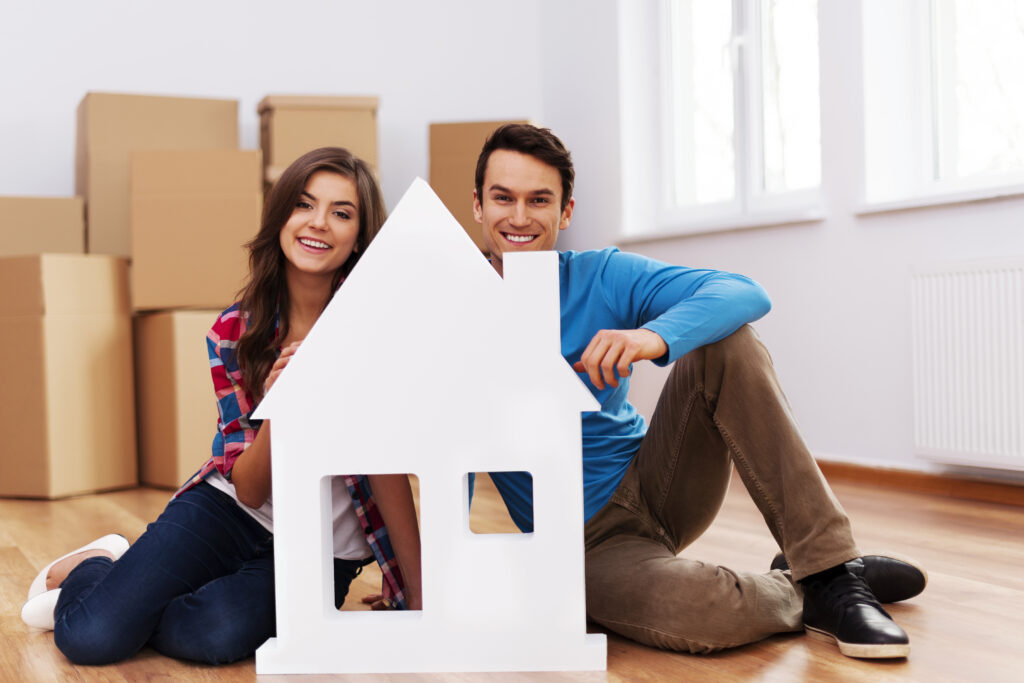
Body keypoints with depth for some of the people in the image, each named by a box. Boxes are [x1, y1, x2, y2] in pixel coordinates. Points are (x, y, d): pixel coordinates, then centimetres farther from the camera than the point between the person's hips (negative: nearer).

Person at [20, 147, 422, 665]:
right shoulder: (234, 332, -7)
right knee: (91, 637, -16)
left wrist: (420, 601, -17)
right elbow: (248, 489, -9)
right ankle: (95, 565, 20)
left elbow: (389, 460, -14)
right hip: (231, 511, 1)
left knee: (215, 634, -28)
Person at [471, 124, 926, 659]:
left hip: (653, 483, 3)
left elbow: (746, 294, -18)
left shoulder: (601, 277, -4)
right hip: (591, 542, -3)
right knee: (690, 614, -37)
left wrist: (656, 336, -37)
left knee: (726, 342, -21)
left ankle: (829, 570, -19)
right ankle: (796, 595, -2)